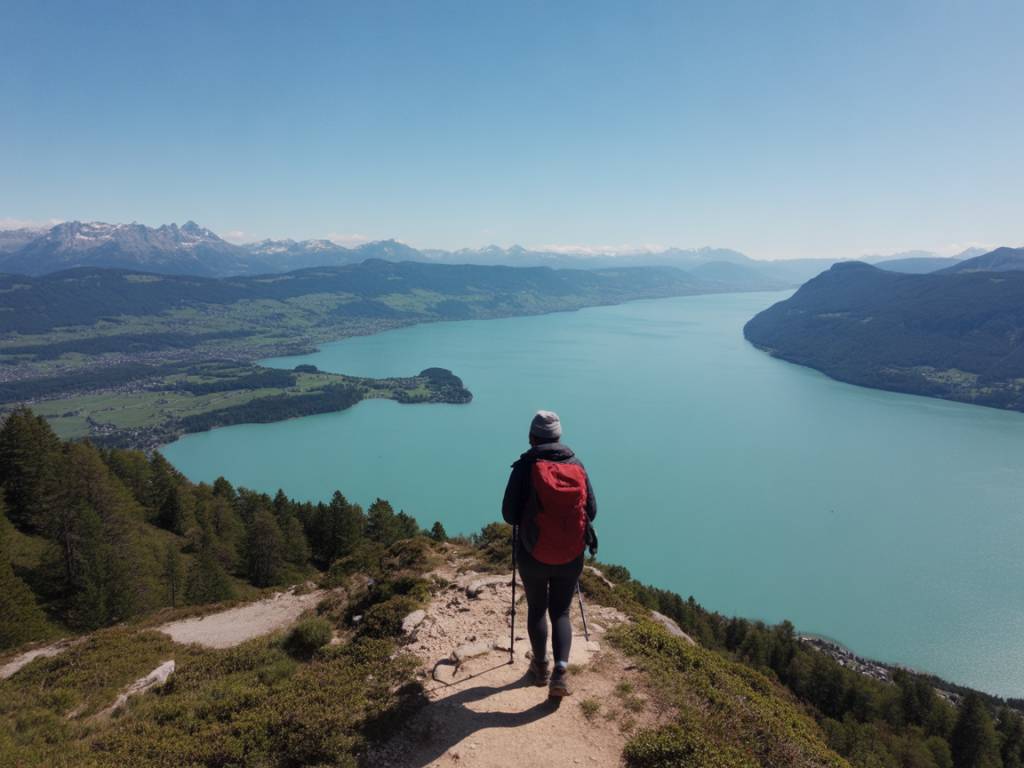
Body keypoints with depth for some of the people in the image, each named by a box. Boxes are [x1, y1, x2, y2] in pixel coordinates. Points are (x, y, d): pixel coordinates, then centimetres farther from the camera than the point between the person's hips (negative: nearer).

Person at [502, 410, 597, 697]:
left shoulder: (526, 466, -12)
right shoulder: (577, 466, -3)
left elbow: (509, 515, -11)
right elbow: (592, 511, 1)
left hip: (533, 555, -1)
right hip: (572, 556, 2)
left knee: (537, 609, 20)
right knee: (561, 611, 16)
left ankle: (541, 666, 30)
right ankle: (560, 669, 0)